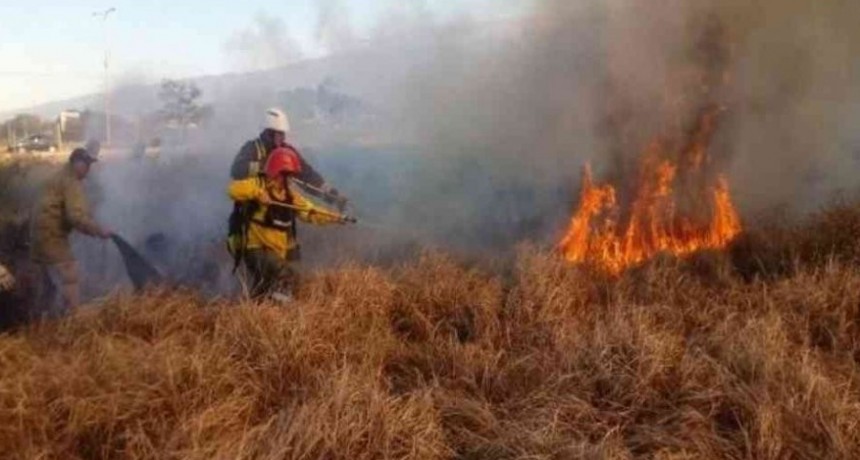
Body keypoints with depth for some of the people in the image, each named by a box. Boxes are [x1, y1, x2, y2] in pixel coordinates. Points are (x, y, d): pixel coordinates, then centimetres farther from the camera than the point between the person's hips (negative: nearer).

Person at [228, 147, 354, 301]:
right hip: (257, 249, -8)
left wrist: (337, 218, -4)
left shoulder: (289, 193, 9)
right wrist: (257, 193, -37)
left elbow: (310, 212, 8)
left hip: (278, 251, 8)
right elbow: (234, 189, -26)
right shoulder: (259, 184, -10)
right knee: (285, 276, -31)